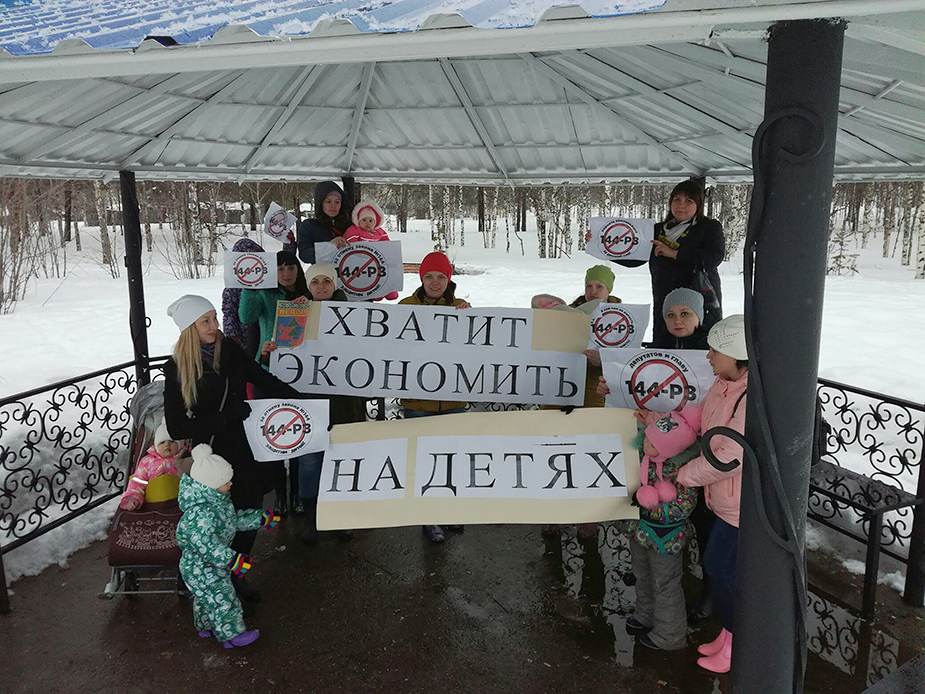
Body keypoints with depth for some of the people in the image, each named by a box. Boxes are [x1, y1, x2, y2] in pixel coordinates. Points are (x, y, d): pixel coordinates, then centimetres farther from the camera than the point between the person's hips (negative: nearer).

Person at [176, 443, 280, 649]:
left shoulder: (218, 501, -1)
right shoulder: (200, 513, -35)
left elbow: (235, 519, 14)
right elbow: (203, 543, -41)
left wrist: (261, 519, 16)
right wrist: (231, 559, -44)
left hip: (212, 564, 10)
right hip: (201, 569, -10)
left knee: (205, 598, 27)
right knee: (221, 600, 1)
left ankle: (206, 627, 46)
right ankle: (231, 635, 15)